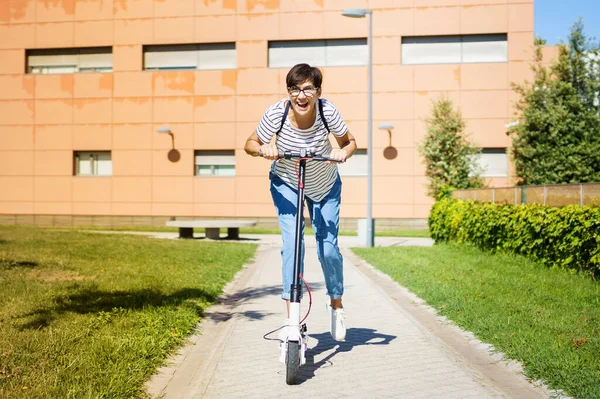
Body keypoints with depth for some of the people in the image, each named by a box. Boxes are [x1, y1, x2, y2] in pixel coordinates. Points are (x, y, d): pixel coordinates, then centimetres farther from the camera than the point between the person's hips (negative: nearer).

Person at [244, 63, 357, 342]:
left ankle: (336, 304, 25)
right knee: (291, 244, -16)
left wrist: (343, 153, -32)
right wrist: (263, 149, -33)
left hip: (325, 186, 0)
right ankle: (292, 316, -7)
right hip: (286, 184, 0)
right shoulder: (276, 113, -26)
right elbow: (250, 144, -11)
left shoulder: (328, 111, -26)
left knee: (328, 248, -4)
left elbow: (349, 142, -10)